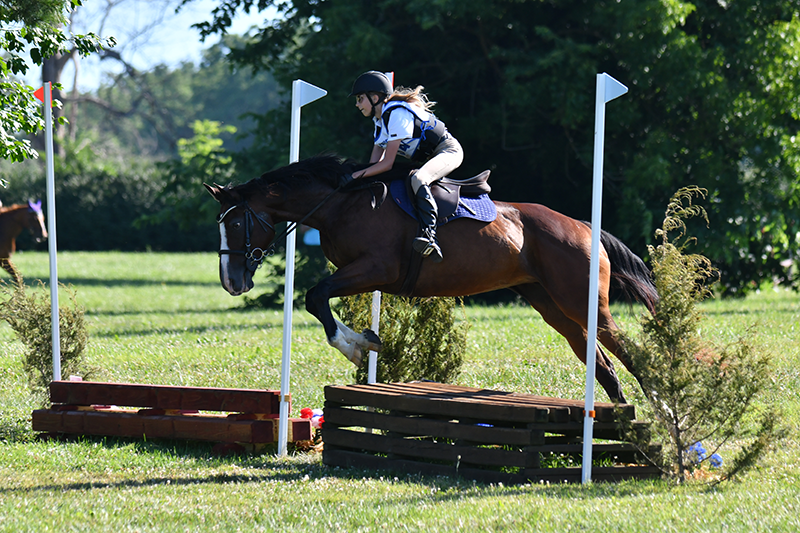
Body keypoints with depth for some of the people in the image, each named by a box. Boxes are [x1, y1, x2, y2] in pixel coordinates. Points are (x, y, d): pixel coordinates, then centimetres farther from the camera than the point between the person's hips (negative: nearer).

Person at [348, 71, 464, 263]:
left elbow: (387, 164, -26)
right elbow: (375, 162, 6)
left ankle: (430, 235, -52)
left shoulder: (397, 113, -23)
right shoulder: (380, 118, 8)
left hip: (448, 151, -11)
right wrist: (363, 174, -11)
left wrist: (359, 175, -27)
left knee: (417, 180, -38)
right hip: (426, 159, 11)